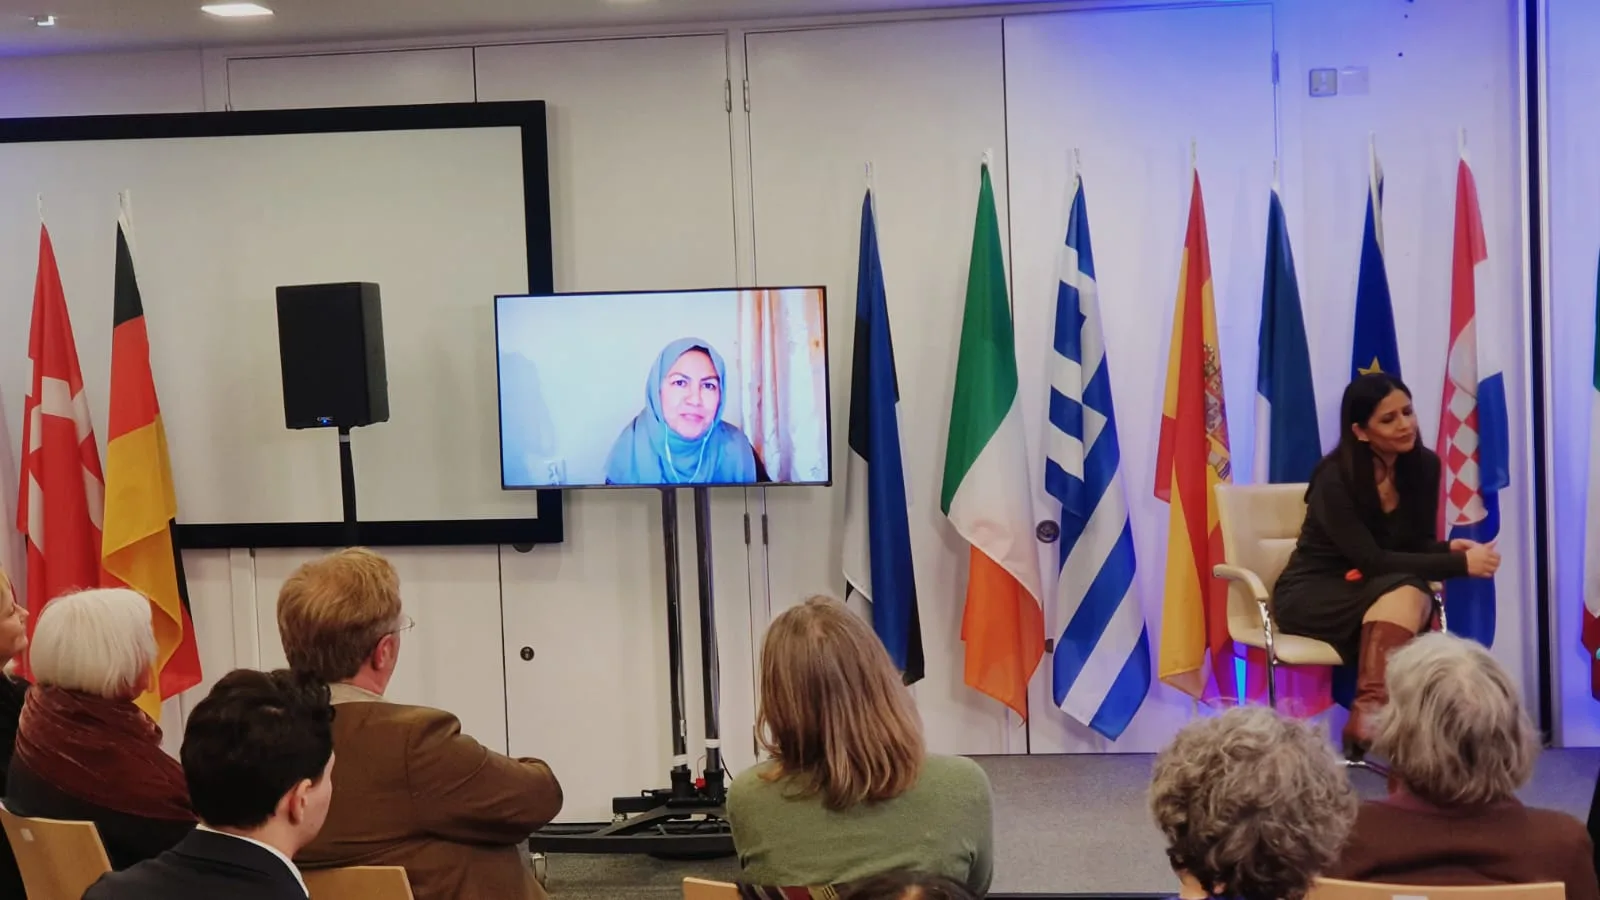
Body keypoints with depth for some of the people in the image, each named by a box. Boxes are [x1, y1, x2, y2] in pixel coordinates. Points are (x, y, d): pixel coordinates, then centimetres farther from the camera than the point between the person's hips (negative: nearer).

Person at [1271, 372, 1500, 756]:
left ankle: (1368, 713, -49)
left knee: (1413, 596, -33)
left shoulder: (1424, 465, -2)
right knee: (1400, 593, -35)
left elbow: (1418, 543, 4)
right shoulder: (1335, 478, -20)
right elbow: (1371, 560, -25)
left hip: (1376, 593, 5)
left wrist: (1450, 548, -20)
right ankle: (1372, 709, -50)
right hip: (1311, 594, -5)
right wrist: (1461, 564, -29)